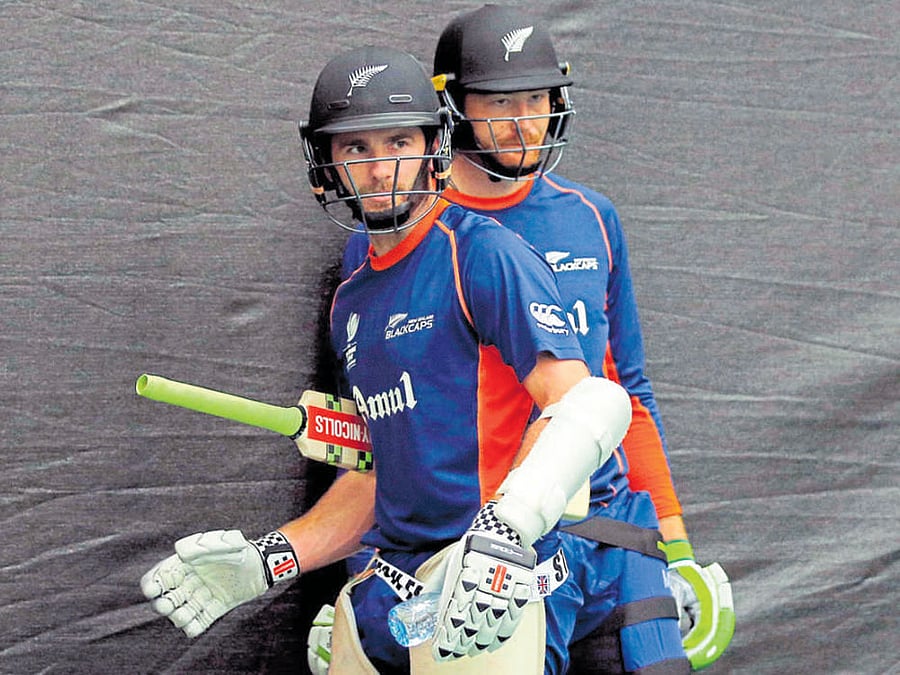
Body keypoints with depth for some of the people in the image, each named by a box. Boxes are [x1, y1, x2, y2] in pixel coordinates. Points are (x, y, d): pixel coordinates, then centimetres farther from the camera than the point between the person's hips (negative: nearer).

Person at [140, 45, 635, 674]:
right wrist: (269, 559, 13)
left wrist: (503, 533, -31)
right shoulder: (352, 304, 18)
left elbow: (583, 404, -18)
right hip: (385, 589, 6)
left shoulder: (484, 254, -7)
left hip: (492, 584, -6)